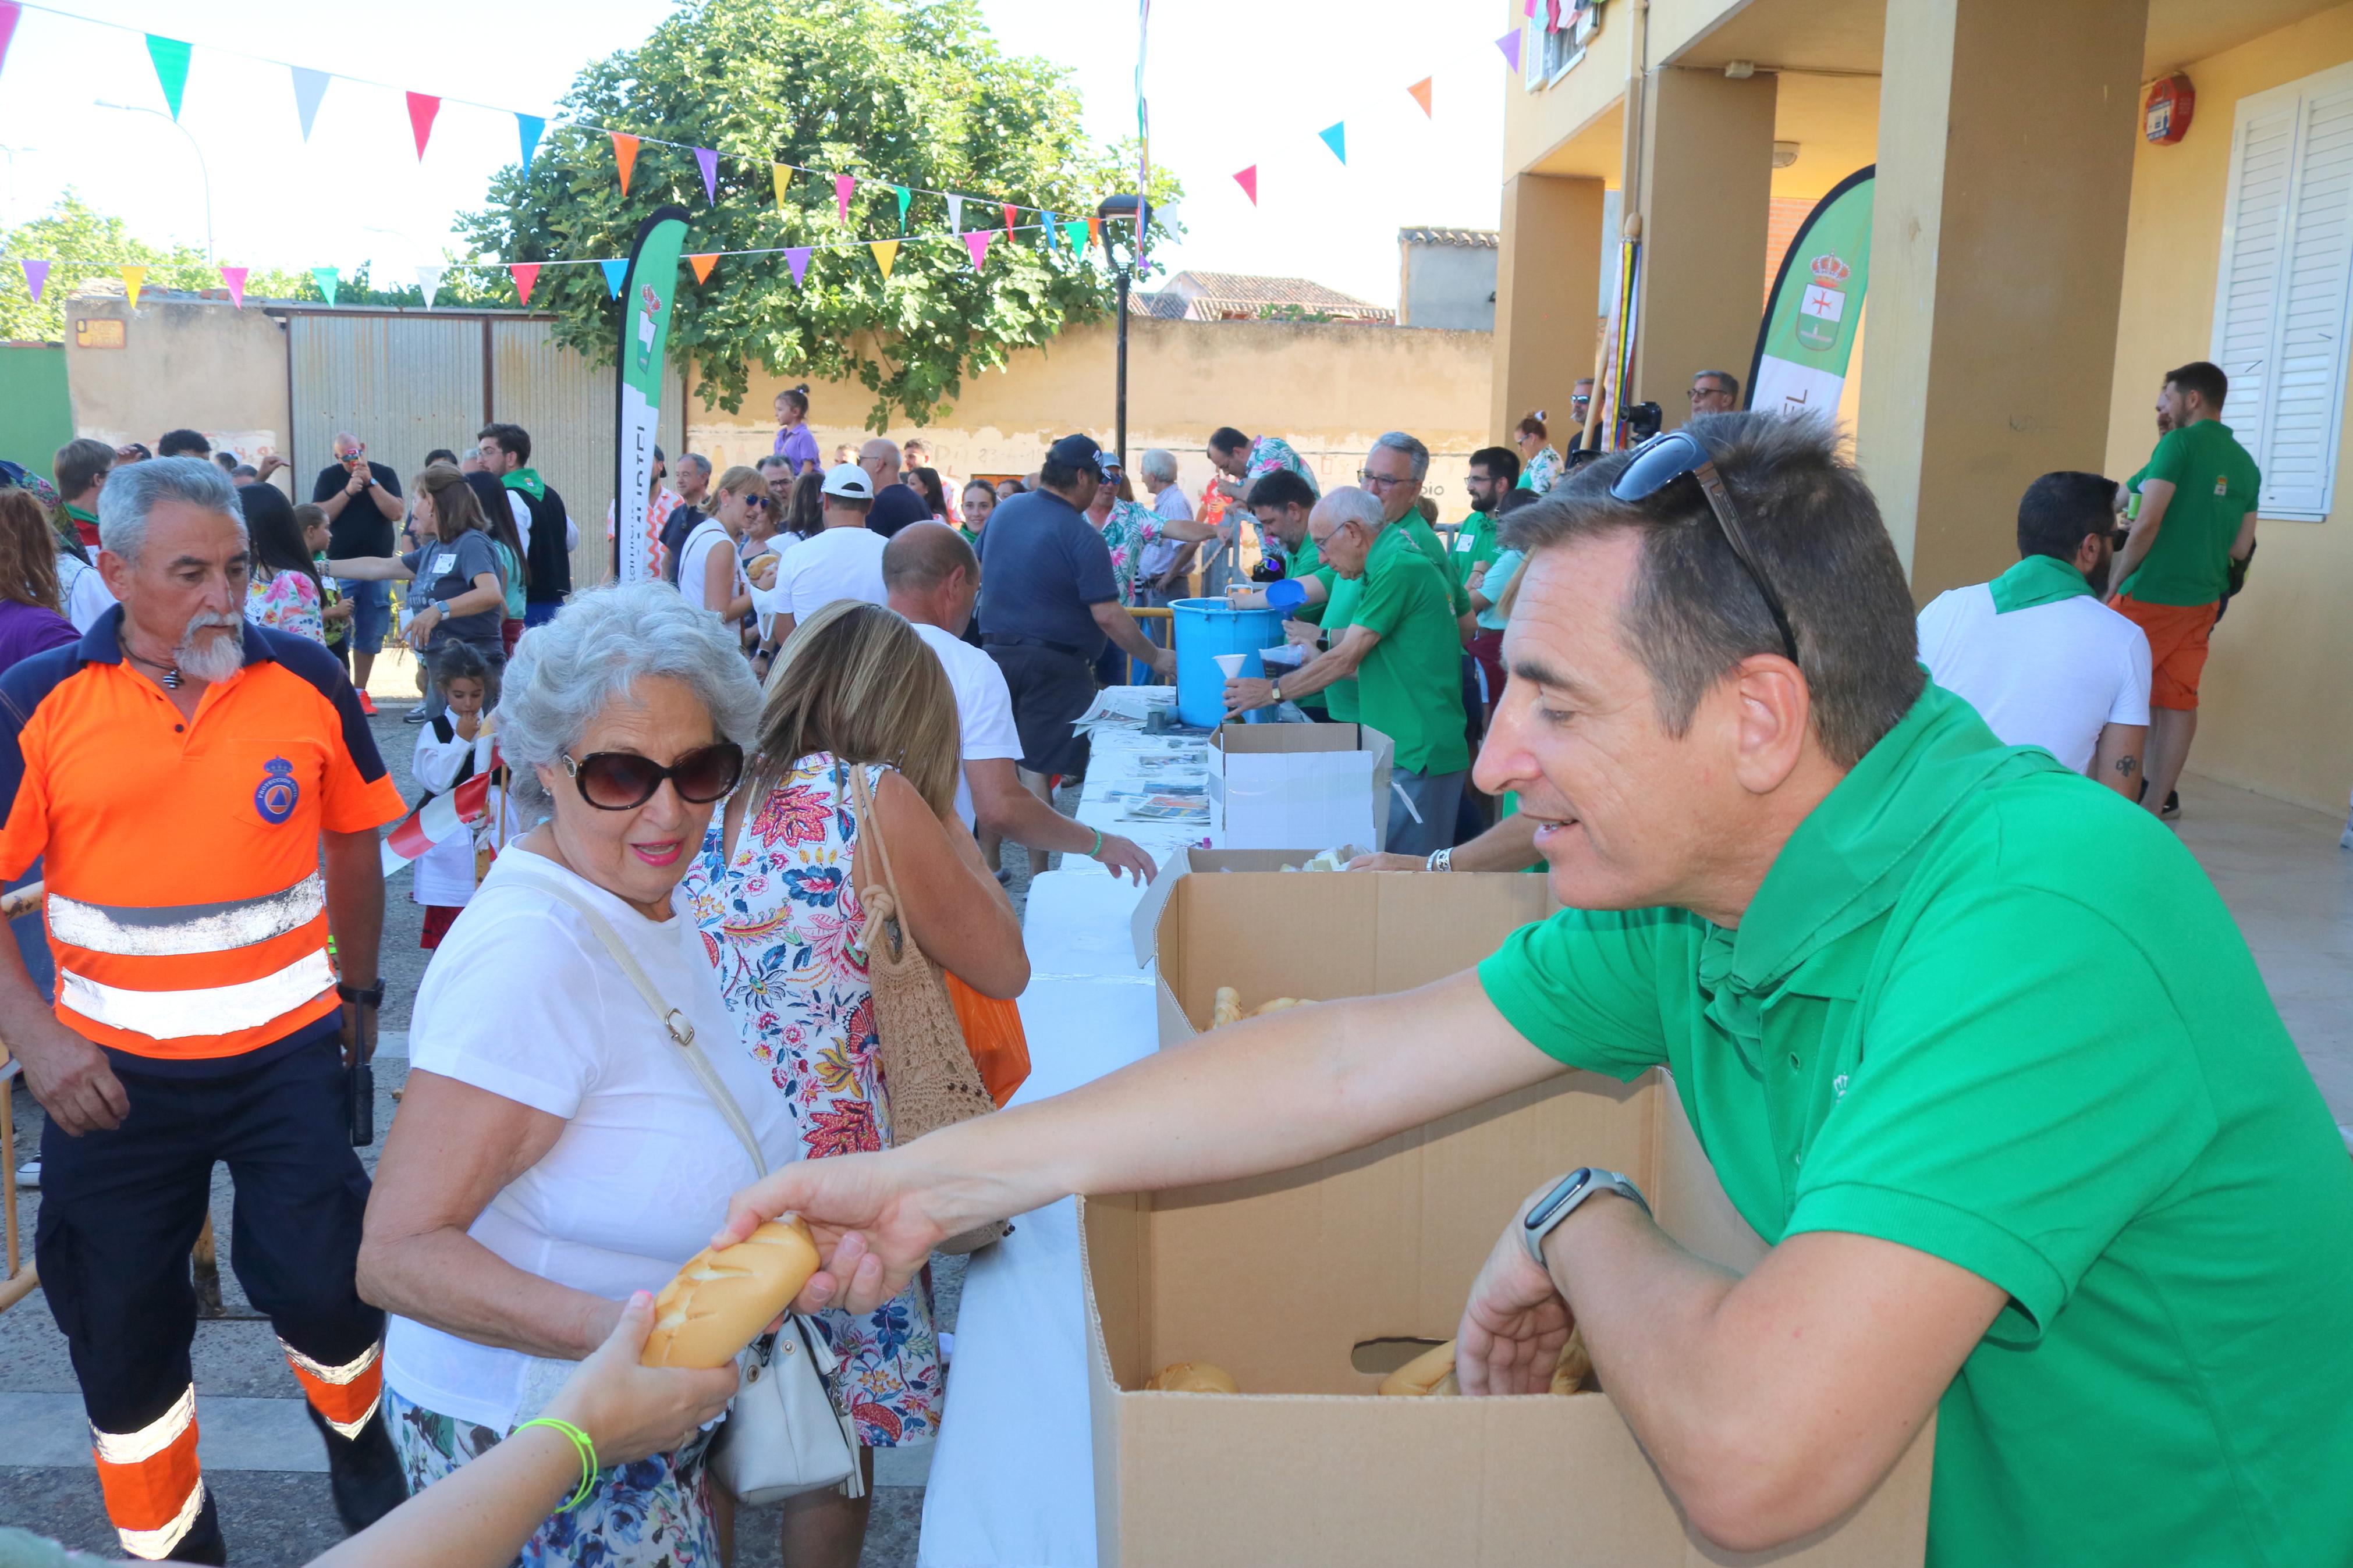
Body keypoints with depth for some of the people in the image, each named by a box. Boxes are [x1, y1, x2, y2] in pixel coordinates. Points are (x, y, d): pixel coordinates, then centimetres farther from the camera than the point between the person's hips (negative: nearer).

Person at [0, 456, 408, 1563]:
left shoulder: (305, 682, -3)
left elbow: (352, 839, 10)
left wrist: (358, 988, 15)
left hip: (287, 1048, -1)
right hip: (112, 1066, 1)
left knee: (320, 1287, -5)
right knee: (123, 1330, 13)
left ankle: (355, 1430, 30)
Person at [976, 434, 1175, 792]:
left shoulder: (1004, 511, 5)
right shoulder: (1082, 536, -16)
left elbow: (980, 575, 16)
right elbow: (1107, 616, -19)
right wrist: (1155, 658, -9)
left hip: (995, 652, 7)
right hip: (1053, 664, -7)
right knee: (1040, 767, -2)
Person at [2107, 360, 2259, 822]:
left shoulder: (2179, 443, -9)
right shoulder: (2246, 464, 12)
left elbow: (2147, 524, -16)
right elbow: (2241, 547, 12)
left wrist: (2115, 584, -7)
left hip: (2152, 594, -7)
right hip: (2203, 600, 7)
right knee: (2177, 701, 6)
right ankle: (2156, 804, 8)